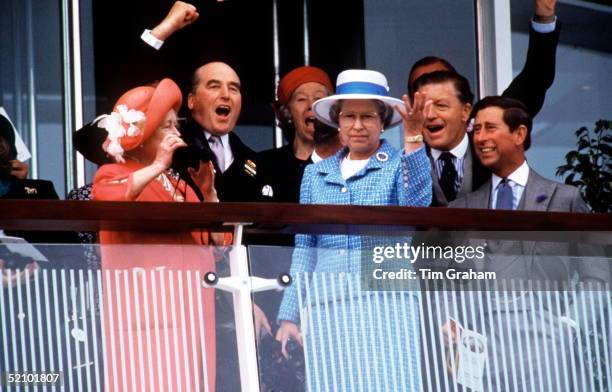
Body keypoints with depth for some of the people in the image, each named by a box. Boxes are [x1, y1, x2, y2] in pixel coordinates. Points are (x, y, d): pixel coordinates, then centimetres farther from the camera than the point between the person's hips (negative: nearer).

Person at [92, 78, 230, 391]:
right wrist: (159, 166, -16)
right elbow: (111, 198, -23)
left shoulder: (177, 182, 20)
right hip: (145, 309, -6)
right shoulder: (113, 174, 3)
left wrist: (207, 190, 4)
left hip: (191, 311, 6)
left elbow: (219, 240, 16)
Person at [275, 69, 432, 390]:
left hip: (386, 300, -3)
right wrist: (290, 315, 10)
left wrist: (413, 144, -25)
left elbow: (417, 205, -15)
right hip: (326, 306, 3)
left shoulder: (399, 165, 7)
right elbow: (304, 249, 16)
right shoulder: (316, 174, 17)